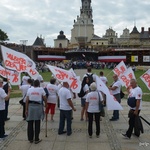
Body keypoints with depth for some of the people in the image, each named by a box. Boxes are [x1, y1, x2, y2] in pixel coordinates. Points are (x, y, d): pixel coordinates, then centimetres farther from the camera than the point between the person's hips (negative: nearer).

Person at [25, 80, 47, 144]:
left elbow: (27, 100, 1)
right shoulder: (41, 89, -1)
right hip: (38, 106, -2)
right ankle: (36, 139, 13)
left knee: (30, 124, 11)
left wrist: (26, 109, 6)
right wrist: (46, 105, 20)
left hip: (30, 106, 2)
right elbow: (45, 98, 2)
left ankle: (30, 139, 21)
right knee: (37, 124, 6)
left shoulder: (29, 89, 4)